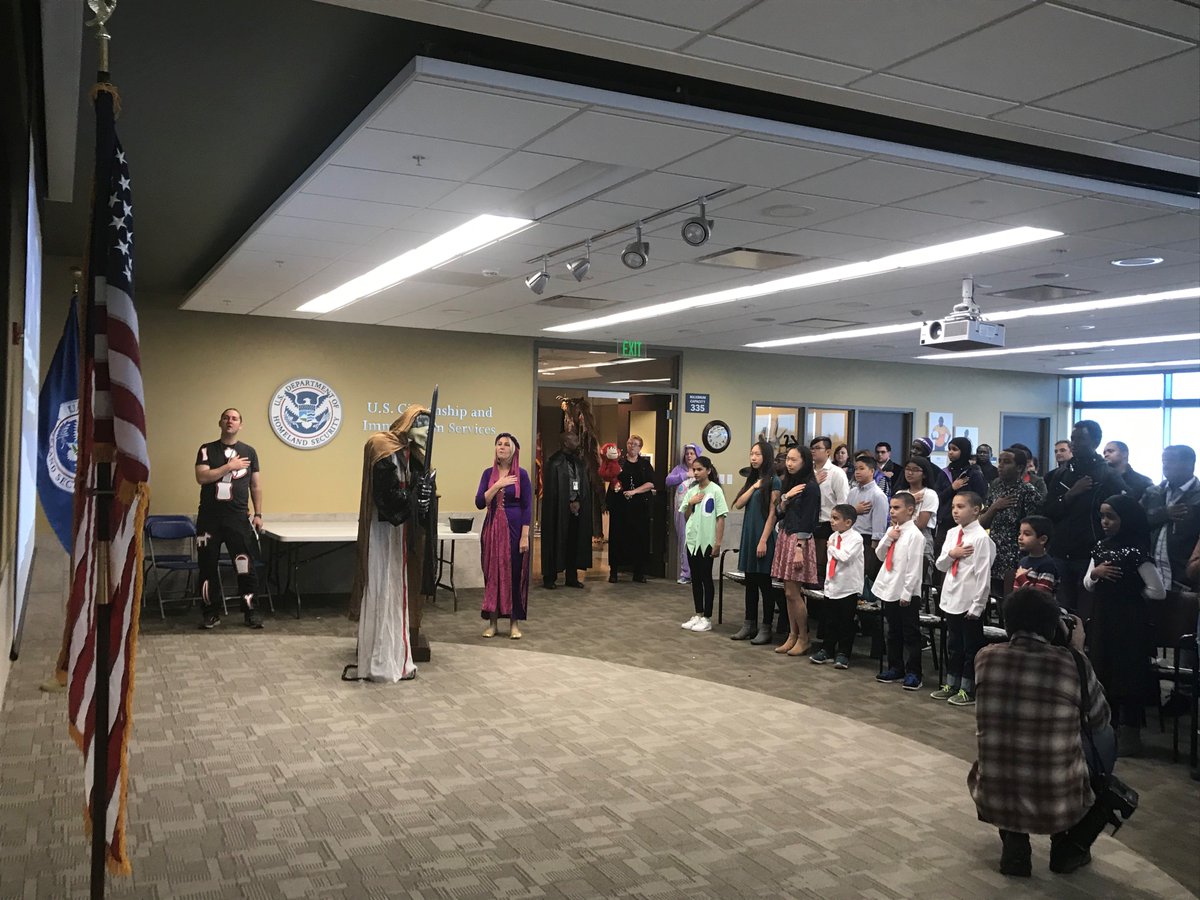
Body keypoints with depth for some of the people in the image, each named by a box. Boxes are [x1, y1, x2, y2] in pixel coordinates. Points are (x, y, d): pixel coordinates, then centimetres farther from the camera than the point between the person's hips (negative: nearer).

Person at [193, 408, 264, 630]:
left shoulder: (249, 452, 9)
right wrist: (230, 466, -12)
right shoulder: (207, 450, 6)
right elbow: (201, 477, -9)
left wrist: (258, 514, 4)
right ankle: (211, 613, 15)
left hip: (239, 517, 0)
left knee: (245, 567, -4)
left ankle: (251, 611, 6)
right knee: (208, 566, 5)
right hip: (209, 517, 0)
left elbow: (256, 485, 10)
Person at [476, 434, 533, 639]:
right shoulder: (488, 473, 5)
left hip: (514, 528, -2)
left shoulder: (521, 475, -3)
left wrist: (525, 536, -11)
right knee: (492, 573, 5)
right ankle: (492, 621, 14)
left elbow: (527, 507, -5)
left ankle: (514, 623, 11)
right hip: (492, 528, 3)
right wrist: (497, 485, -14)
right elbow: (480, 503, -3)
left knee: (514, 573, 1)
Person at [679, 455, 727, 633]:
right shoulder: (692, 491, 8)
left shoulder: (715, 490, -7)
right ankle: (698, 615, 19)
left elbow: (721, 518, -10)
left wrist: (718, 543, -15)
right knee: (695, 578, 10)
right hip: (692, 540, 5)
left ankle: (707, 618, 7)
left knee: (706, 578, 0)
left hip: (707, 541, -5)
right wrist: (690, 503, -6)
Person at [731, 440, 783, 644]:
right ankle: (749, 624, 18)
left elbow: (772, 513, -13)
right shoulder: (752, 479, 14)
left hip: (763, 536, -7)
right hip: (748, 534, 7)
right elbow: (738, 504, 4)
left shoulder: (773, 481, -8)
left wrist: (763, 541, -17)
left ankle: (766, 628, 6)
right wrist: (753, 487, -6)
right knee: (750, 582, 11)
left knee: (764, 582, -1)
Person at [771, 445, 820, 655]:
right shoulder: (788, 482, 14)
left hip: (799, 539, -7)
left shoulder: (810, 486, -9)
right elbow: (780, 513, 12)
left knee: (793, 592, -6)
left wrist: (800, 549, -19)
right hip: (784, 536, 7)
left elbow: (807, 521, -14)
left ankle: (803, 638, 6)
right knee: (788, 592, 8)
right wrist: (786, 497, -6)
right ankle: (792, 636, 14)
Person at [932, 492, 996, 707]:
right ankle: (951, 684, 30)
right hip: (950, 599, 7)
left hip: (970, 603, -7)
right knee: (953, 645, 18)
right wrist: (950, 554, -10)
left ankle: (968, 690, 16)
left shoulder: (981, 538, -14)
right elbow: (940, 565, 11)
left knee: (971, 647, 6)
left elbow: (984, 574, -15)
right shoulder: (952, 533, 7)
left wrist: (977, 605, -16)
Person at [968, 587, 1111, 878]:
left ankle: (1014, 842, 16)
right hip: (1059, 806, -1)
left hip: (992, 801, 1)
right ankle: (1071, 846, 18)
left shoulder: (984, 658, -4)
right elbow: (1100, 723, 9)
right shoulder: (1074, 665, -10)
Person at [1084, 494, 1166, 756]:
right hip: (1102, 618, 7)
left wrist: (1131, 592, -3)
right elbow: (1087, 585, 10)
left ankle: (1129, 735, 13)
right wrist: (1095, 573, -10)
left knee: (1127, 675, 1)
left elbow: (1158, 591, -17)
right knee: (1103, 672, 12)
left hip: (1129, 621, -7)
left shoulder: (1137, 552, -15)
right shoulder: (1101, 546, 7)